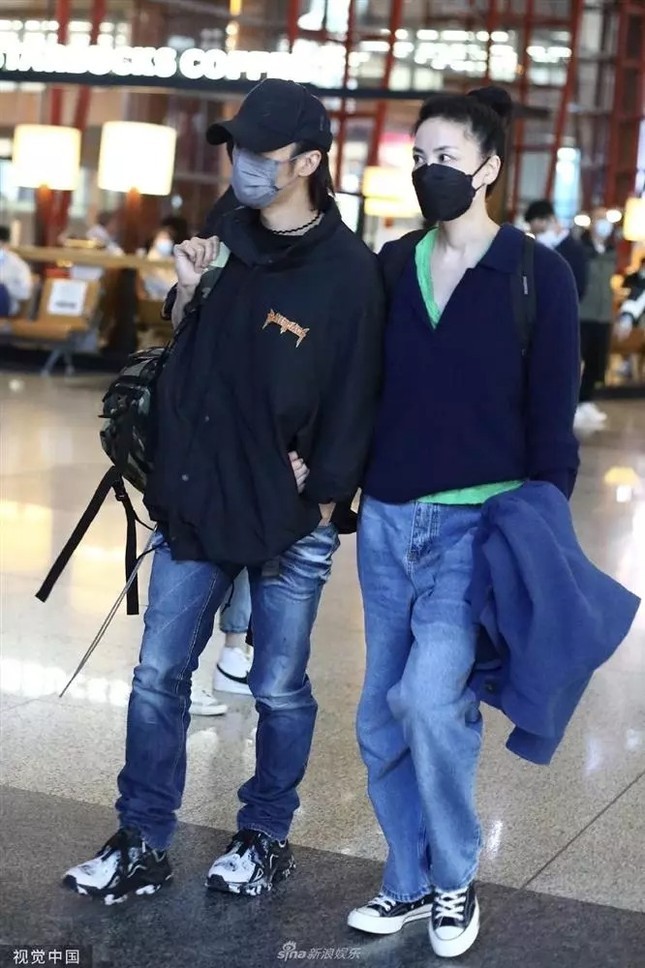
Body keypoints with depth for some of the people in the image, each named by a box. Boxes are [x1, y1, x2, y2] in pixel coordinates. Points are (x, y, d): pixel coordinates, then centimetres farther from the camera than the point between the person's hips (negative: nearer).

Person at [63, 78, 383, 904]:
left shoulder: (349, 272, -13)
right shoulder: (225, 241, 5)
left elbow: (352, 403, -10)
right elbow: (183, 365, 12)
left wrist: (318, 500, -9)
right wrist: (187, 297, -7)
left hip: (290, 521, -5)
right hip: (196, 502, 5)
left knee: (279, 688, 9)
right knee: (158, 675, 8)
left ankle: (266, 836, 28)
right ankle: (143, 842, 20)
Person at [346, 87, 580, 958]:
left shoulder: (538, 274, -4)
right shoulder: (391, 267, 7)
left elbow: (552, 416, -3)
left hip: (480, 522, -5)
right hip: (387, 521, 5)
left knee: (431, 699, -20)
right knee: (383, 717, 8)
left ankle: (455, 882, 3)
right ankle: (412, 883, 27)